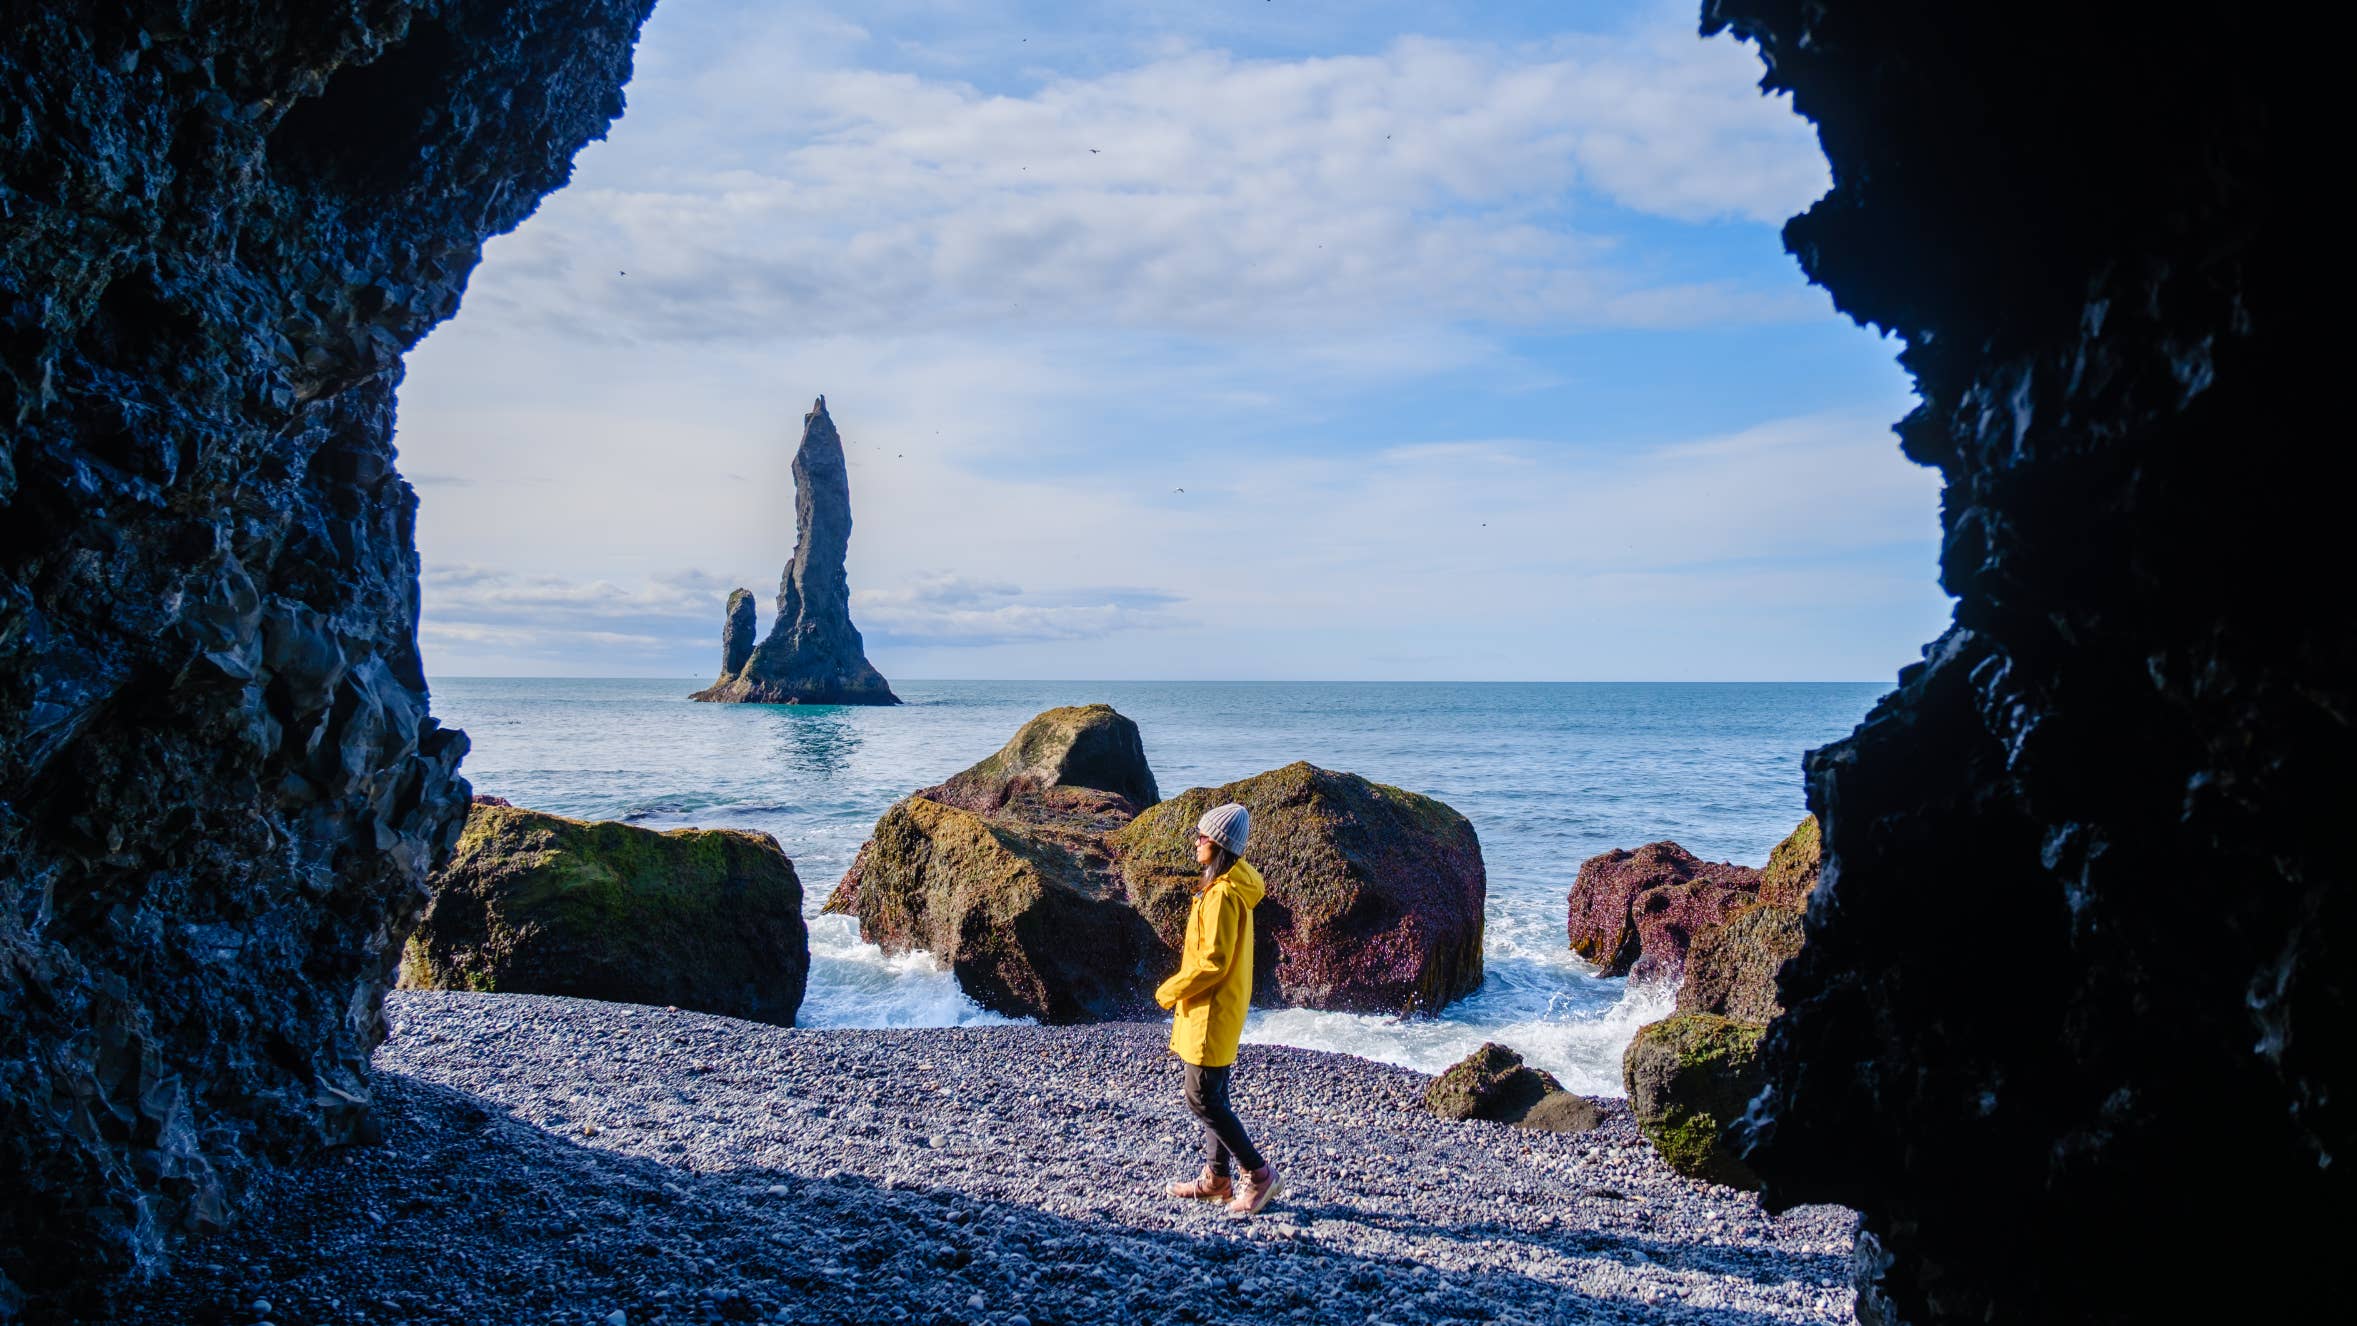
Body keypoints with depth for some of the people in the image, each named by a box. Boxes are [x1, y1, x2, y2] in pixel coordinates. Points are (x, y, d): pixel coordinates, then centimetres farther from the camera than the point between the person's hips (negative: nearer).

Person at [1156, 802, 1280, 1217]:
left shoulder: (1223, 894, -22)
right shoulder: (1231, 886, 10)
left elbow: (1213, 961, -23)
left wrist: (1170, 991, -12)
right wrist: (1184, 984, 18)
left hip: (1212, 1011, -10)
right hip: (1217, 1008, 10)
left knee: (1202, 1099, -5)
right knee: (1212, 1096, 15)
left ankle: (1259, 1174, 1)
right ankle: (1217, 1179, 23)